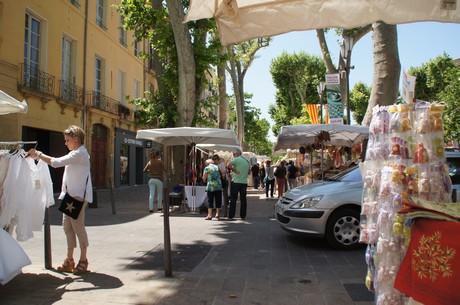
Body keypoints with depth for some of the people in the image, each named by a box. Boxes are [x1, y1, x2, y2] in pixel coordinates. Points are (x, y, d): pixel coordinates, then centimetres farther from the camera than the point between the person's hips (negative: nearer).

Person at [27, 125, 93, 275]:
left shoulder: (80, 153, -14)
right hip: (70, 195, 10)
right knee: (67, 225, 9)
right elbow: (58, 162, 19)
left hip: (78, 195, -10)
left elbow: (56, 162, -19)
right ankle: (69, 261, 16)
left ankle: (83, 261, 4)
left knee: (78, 226, -6)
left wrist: (38, 154, -10)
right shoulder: (75, 153, 22)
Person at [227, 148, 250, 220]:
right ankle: (243, 215, 12)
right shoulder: (247, 161, 12)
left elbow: (228, 165, -23)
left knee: (233, 199, 1)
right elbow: (249, 172, 20)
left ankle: (231, 216, 2)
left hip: (236, 182, -5)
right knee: (243, 199, 9)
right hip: (244, 182, 5)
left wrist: (234, 170, -12)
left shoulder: (236, 159, -8)